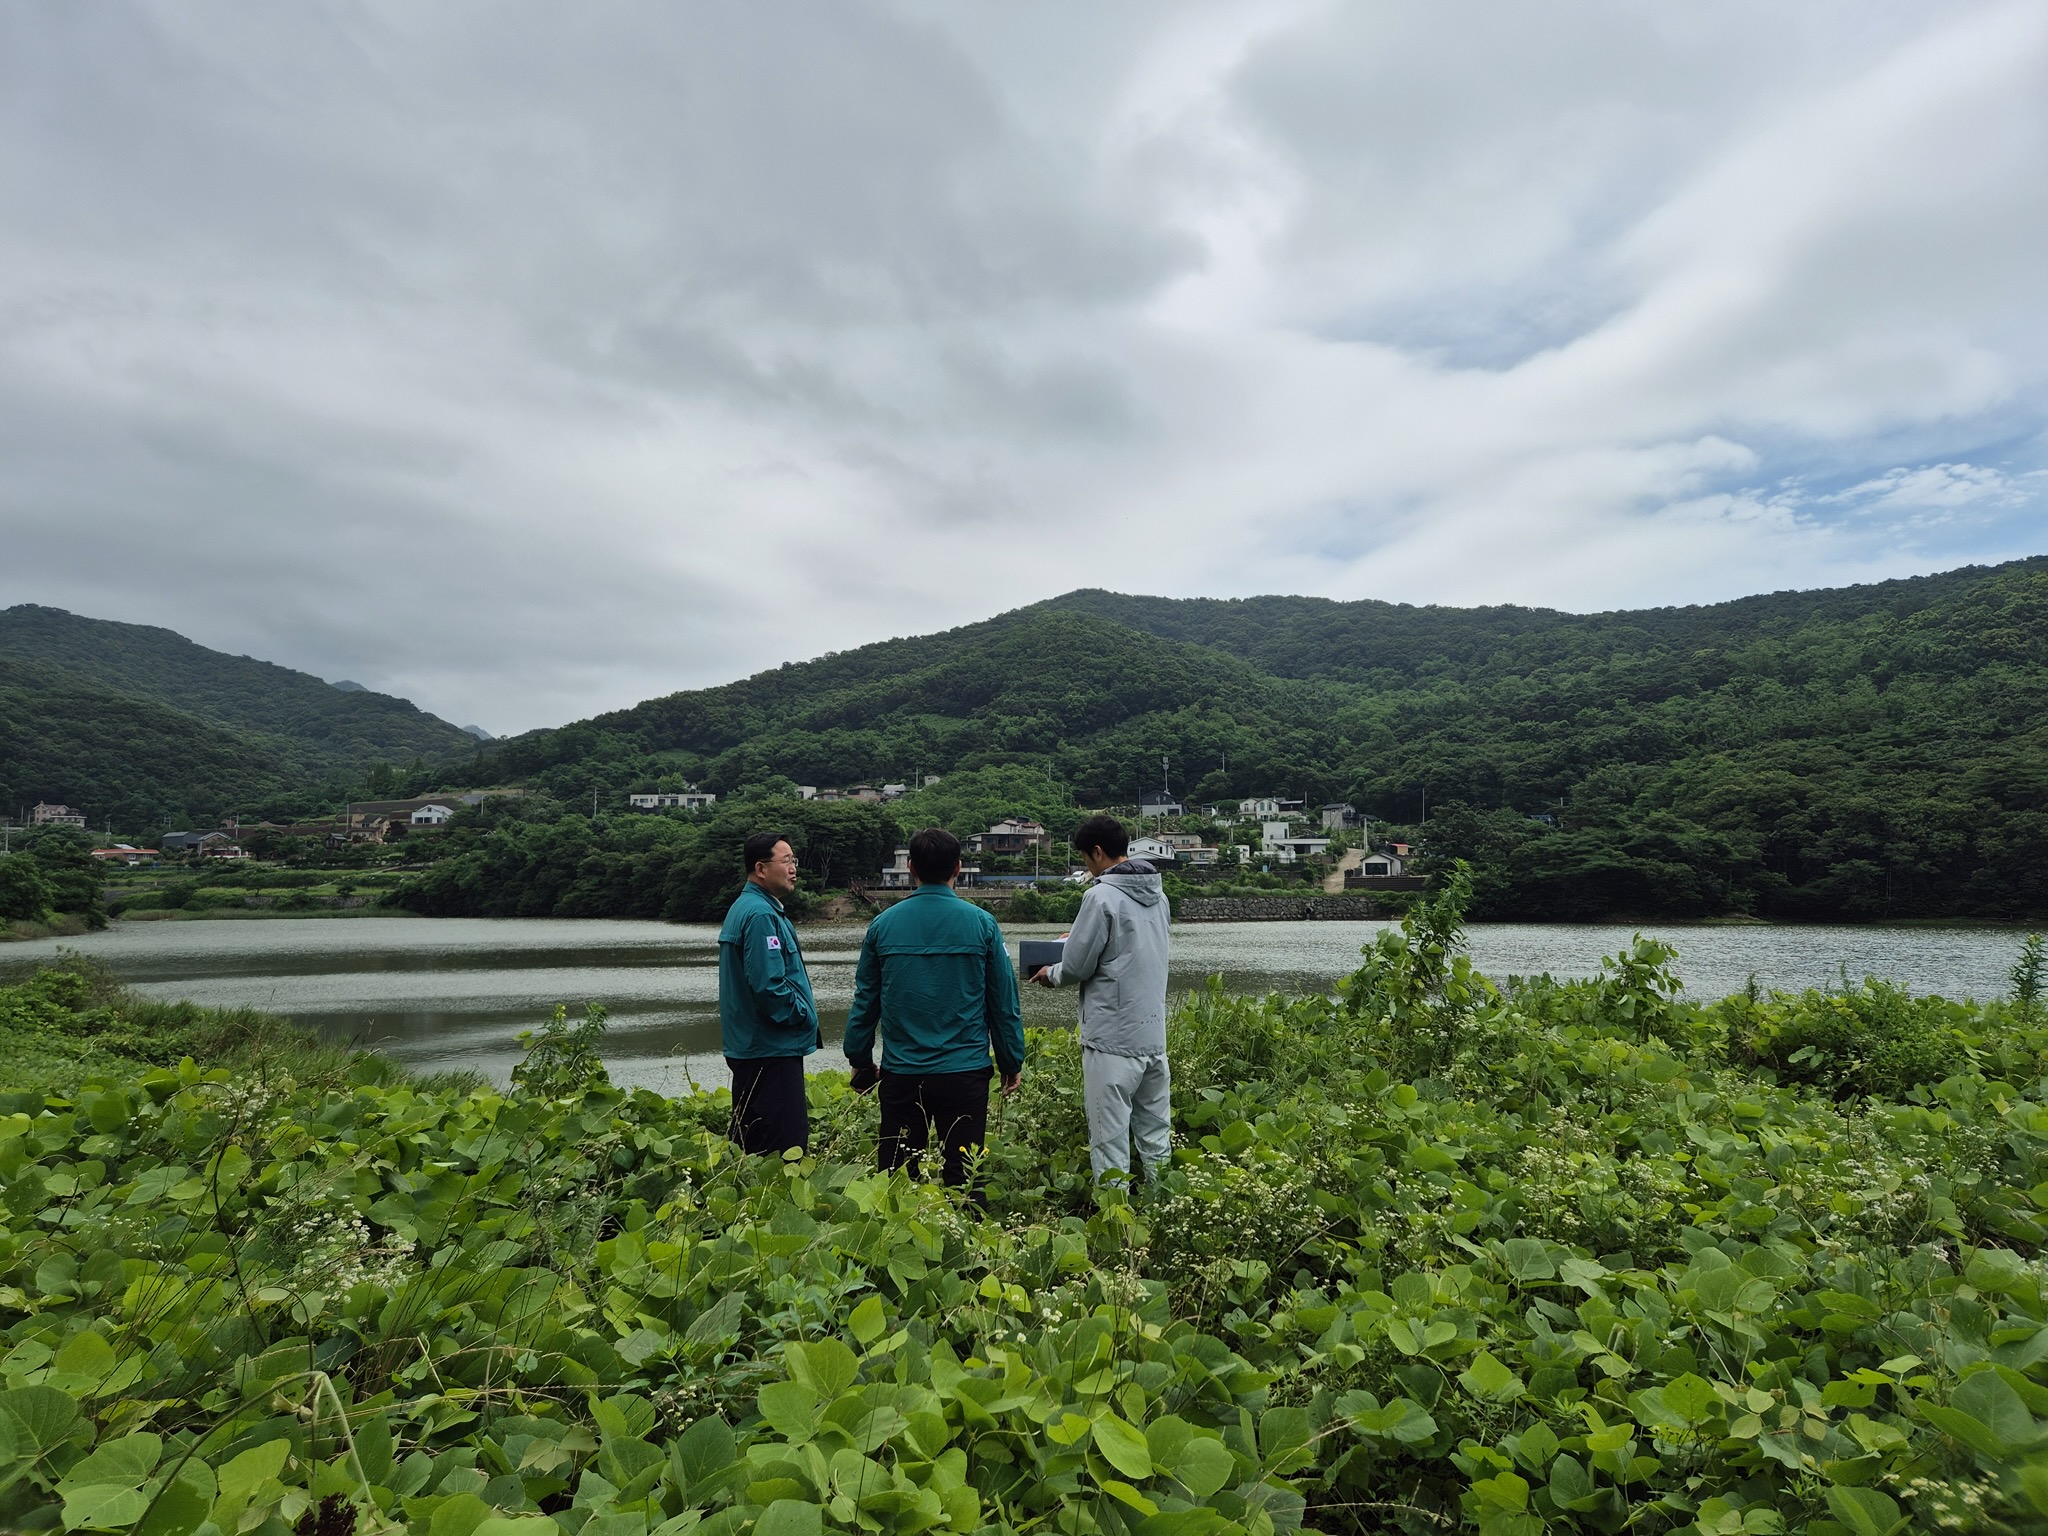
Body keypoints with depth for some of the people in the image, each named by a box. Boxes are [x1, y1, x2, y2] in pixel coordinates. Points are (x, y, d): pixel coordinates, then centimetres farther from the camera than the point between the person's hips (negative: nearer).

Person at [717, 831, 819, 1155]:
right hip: (771, 1050, -11)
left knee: (751, 1143, 17)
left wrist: (801, 1012, 15)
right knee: (785, 1147, -9)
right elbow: (769, 985, -26)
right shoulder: (761, 915, -18)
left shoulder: (744, 907, 15)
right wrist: (803, 1014, -11)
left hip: (749, 1047, 11)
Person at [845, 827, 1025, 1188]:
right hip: (964, 1073, -1)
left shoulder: (883, 924, -1)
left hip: (900, 1073, 2)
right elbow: (1004, 1000, 0)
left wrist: (860, 1061, 18)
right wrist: (1012, 1063, 11)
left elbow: (865, 1000, 6)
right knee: (962, 1174, 7)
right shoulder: (981, 923, -5)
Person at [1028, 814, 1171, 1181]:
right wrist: (1080, 938, 24)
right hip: (1154, 1034, 8)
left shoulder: (1102, 896, -14)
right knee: (1156, 1137, 14)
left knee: (1110, 1142, 0)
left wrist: (1050, 974, 10)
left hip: (1113, 1039, -8)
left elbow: (1077, 967, -11)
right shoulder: (1157, 893, 9)